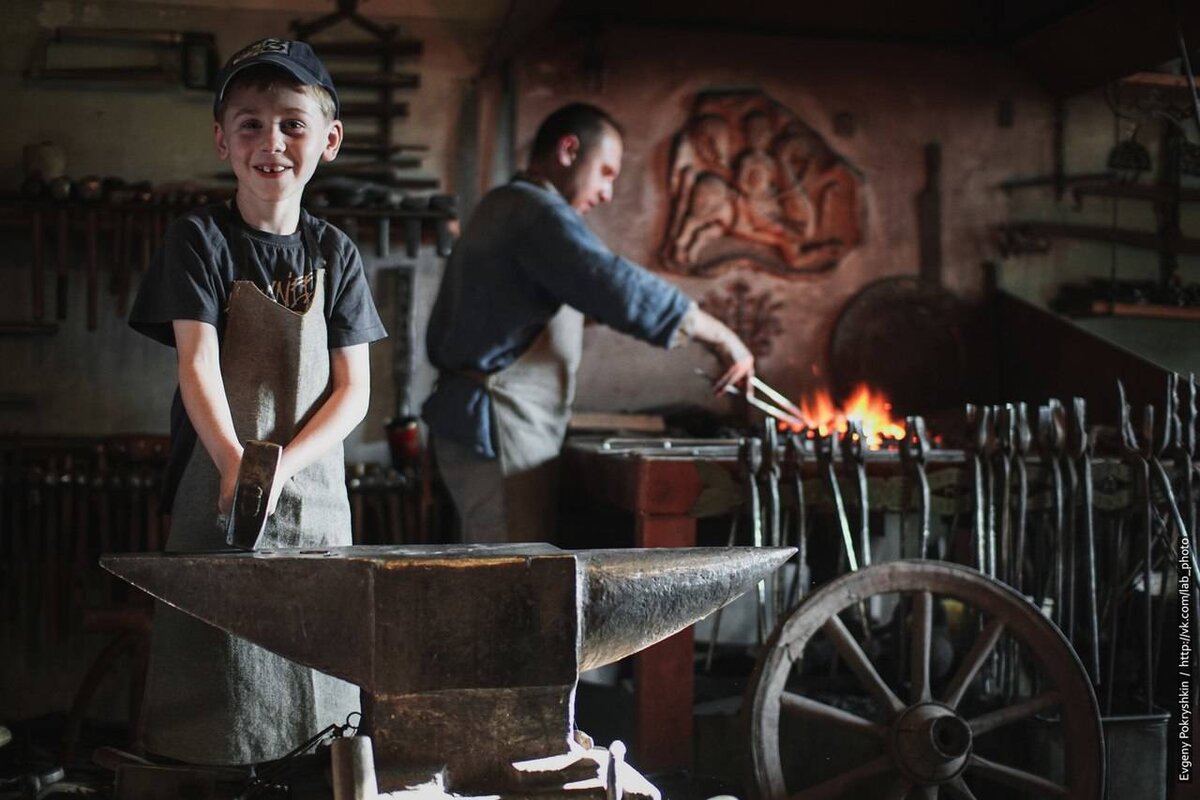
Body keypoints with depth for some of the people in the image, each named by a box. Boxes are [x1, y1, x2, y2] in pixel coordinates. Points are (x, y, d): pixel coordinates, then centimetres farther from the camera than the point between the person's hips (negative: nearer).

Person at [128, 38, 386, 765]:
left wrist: (282, 465, -15)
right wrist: (236, 464, -30)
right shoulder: (200, 239, -1)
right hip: (218, 494, -3)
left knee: (316, 696, 5)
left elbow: (354, 391, 1)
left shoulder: (334, 253, 7)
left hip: (316, 496, 3)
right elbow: (197, 365, -13)